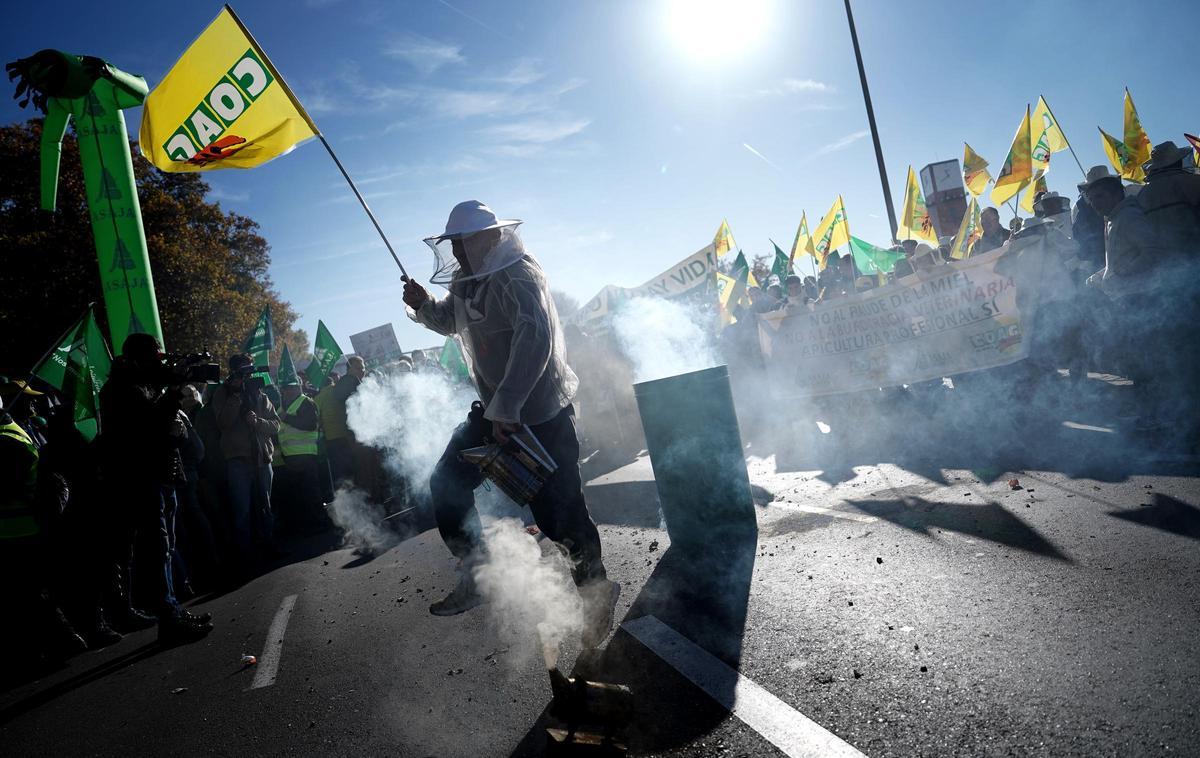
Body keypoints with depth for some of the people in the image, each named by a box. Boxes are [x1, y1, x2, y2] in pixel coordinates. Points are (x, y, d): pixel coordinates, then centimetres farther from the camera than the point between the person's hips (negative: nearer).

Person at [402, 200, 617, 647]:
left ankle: (596, 591, 16)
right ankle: (475, 579, 23)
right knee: (447, 481, 11)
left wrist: (506, 409, -37)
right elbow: (449, 322, 28)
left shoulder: (517, 275, -19)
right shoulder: (467, 280, 9)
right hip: (496, 409, 9)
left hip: (540, 413, -9)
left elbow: (536, 338, -33)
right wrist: (423, 305, 5)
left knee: (559, 513, -8)